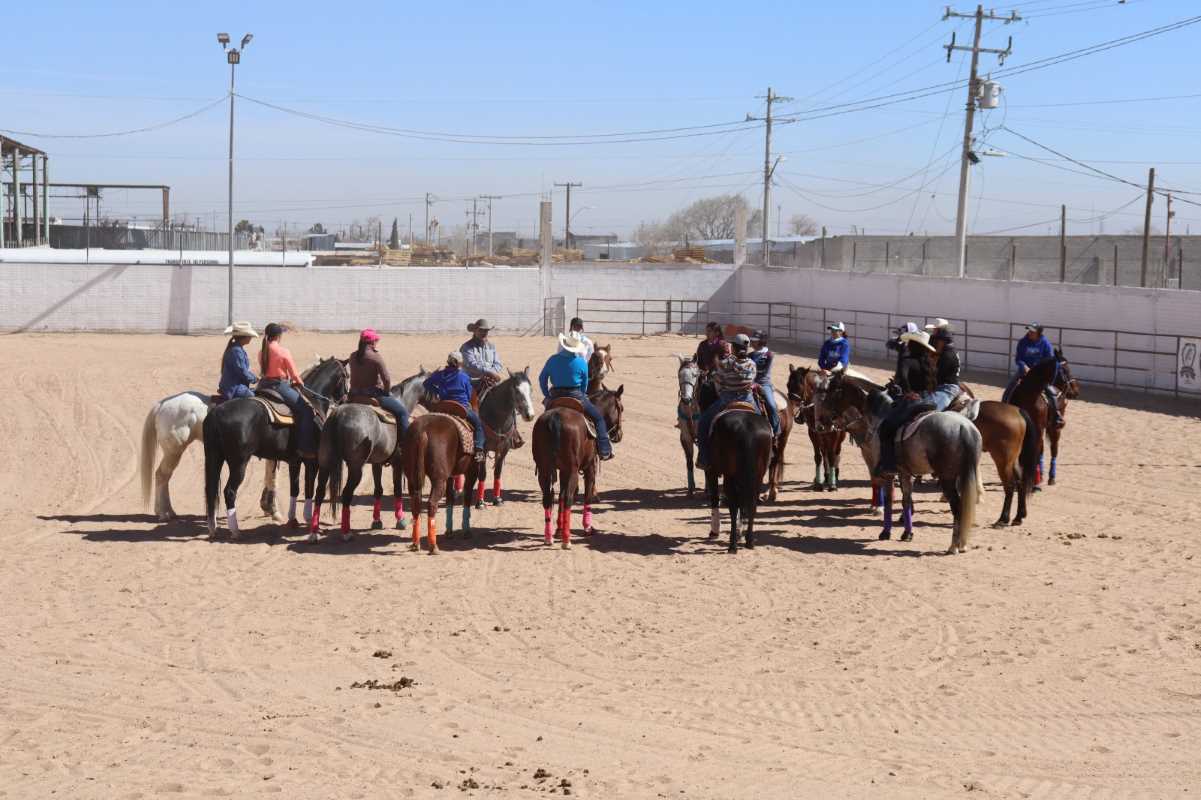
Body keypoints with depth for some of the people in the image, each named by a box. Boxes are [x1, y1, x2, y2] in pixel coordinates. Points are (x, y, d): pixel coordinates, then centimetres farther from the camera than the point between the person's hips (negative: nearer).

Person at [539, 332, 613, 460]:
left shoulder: (553, 360, -2)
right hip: (575, 396, -3)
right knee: (598, 417, 12)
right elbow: (584, 385, 1)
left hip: (555, 396, 3)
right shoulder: (582, 363, -8)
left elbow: (542, 378, 5)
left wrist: (547, 395, 16)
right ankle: (604, 450, 4)